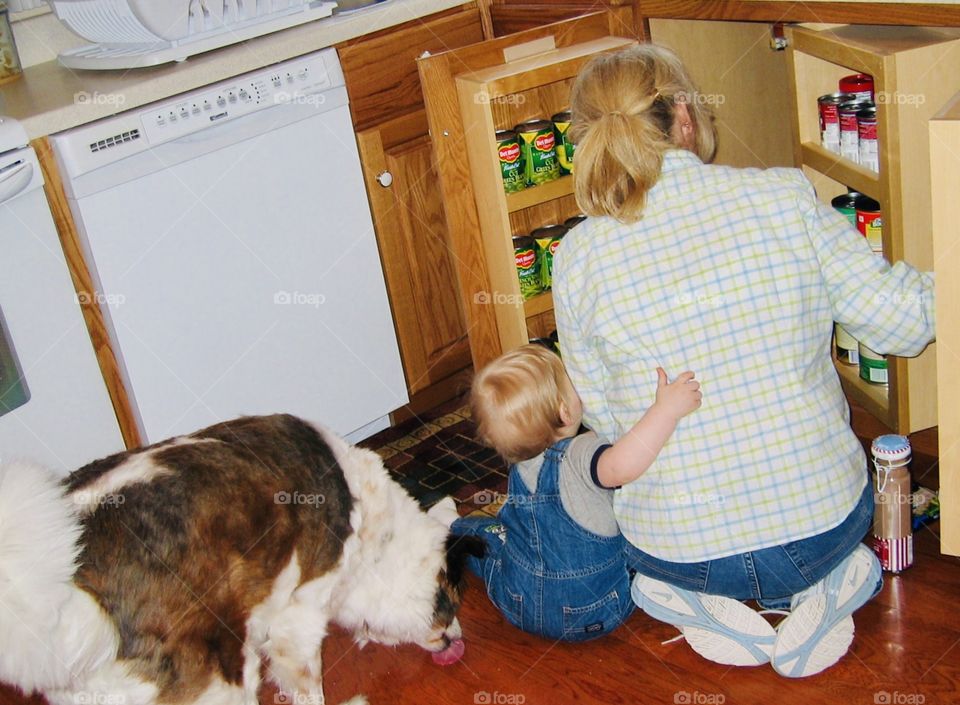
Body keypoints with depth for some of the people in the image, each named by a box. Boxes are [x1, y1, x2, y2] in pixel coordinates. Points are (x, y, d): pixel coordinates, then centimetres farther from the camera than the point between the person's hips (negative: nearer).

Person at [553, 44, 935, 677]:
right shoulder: (785, 197, -11)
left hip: (680, 550, 0)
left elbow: (604, 418, 0)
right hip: (827, 524, 0)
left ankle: (691, 596, 7)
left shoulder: (578, 258, -10)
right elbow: (902, 323, -5)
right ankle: (824, 585, 6)